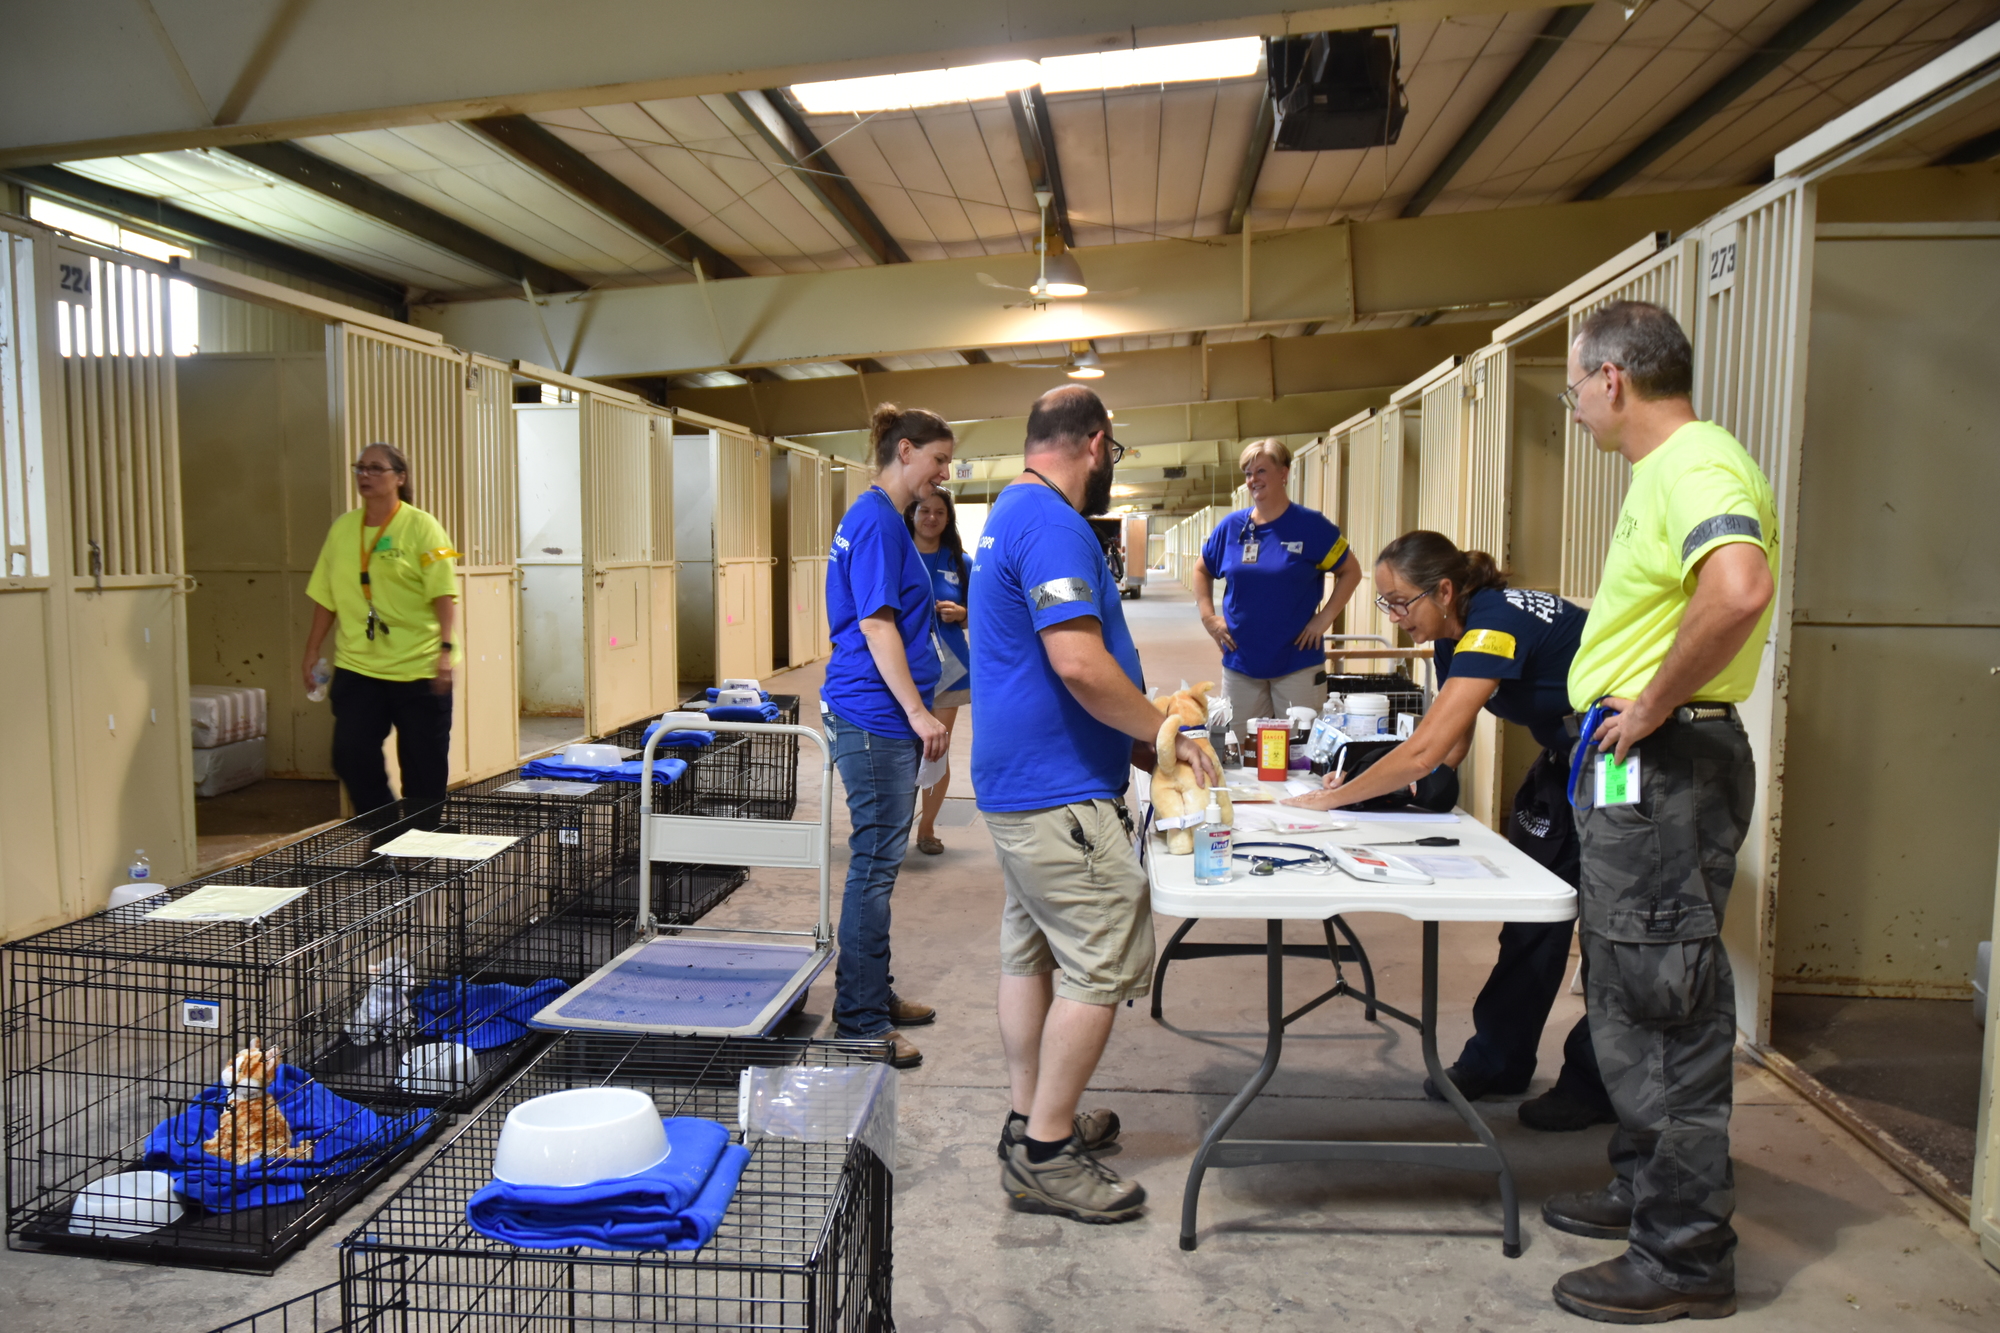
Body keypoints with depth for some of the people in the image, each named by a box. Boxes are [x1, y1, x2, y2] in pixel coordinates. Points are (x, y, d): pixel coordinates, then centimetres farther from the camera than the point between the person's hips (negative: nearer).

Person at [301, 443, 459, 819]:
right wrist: (312, 651, 14)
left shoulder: (421, 527, -3)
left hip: (418, 669, -4)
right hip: (357, 668, 4)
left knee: (424, 773, 2)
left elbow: (443, 593, -11)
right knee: (351, 756, -2)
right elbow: (326, 597, 16)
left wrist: (445, 649, -21)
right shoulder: (341, 528, 11)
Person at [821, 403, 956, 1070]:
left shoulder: (878, 517, 17)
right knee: (875, 863, -4)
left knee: (879, 859, 16)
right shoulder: (877, 520, -14)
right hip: (874, 715, -10)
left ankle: (875, 994, 28)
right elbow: (876, 625, -20)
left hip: (882, 715, 10)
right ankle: (861, 1022, 6)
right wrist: (918, 712, -20)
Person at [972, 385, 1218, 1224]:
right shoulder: (1053, 526, -17)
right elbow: (1079, 663, -27)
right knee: (1101, 967, -4)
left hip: (1016, 780, 11)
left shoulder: (1006, 517, 17)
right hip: (1060, 791, -11)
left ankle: (1032, 1119, 29)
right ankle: (1045, 1154, 5)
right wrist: (1162, 732, -12)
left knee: (1030, 954, 17)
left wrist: (1135, 741, 21)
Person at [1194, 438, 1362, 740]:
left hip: (1298, 662, -3)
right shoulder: (1231, 526, 3)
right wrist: (1208, 617, 5)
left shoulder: (1311, 525, -5)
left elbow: (1351, 572, 2)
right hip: (1241, 661, 3)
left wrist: (1323, 618, -7)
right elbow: (1202, 571, 18)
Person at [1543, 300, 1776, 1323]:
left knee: (1663, 1004, -2)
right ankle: (1646, 1187, 35)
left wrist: (1651, 709, -26)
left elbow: (1738, 590, -38)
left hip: (1662, 770, -11)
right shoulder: (1660, 470, 16)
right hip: (1632, 768, 11)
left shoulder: (1697, 465, -17)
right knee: (1629, 993, 20)